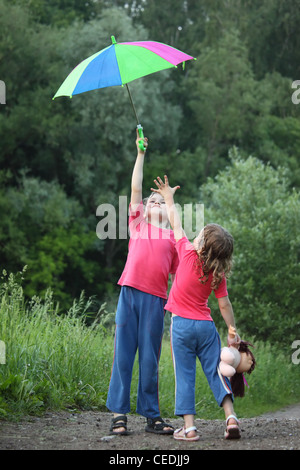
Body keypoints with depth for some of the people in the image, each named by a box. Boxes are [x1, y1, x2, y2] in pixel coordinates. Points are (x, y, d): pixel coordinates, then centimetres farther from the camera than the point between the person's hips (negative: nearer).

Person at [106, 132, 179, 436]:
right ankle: (119, 413, -3)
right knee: (124, 352, -3)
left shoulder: (172, 237, 17)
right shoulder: (137, 224, 18)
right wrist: (141, 154, 13)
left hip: (156, 299, 0)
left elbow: (179, 274, 14)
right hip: (130, 293, 0)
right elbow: (135, 188, 14)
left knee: (150, 358, 1)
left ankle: (151, 416, 6)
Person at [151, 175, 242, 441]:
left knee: (185, 375, -1)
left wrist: (169, 198, 17)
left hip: (182, 324, -2)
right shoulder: (218, 273, -1)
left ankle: (189, 427, -6)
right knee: (215, 372, 6)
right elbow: (224, 305, 1)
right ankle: (231, 416, -9)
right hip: (206, 326, 3)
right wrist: (233, 332, 10)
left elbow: (176, 223, 3)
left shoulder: (188, 254, -9)